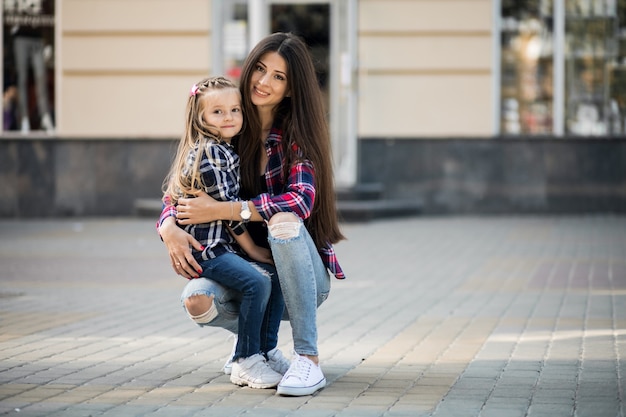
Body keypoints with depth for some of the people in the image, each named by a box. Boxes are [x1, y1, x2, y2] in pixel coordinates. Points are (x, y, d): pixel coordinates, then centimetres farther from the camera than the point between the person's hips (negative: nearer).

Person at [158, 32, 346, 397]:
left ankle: (308, 360, -30)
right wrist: (170, 229, -23)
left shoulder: (296, 135, -9)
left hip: (304, 277, -3)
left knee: (284, 222, -35)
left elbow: (301, 200, -27)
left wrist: (219, 210, -31)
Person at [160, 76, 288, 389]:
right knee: (257, 282, -24)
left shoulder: (227, 151, 17)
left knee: (276, 277, -3)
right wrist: (251, 248, -10)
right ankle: (246, 363, -15)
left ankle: (265, 351, 5)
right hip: (205, 246, -9)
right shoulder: (207, 153, -13)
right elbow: (225, 205, -15)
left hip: (225, 243, 9)